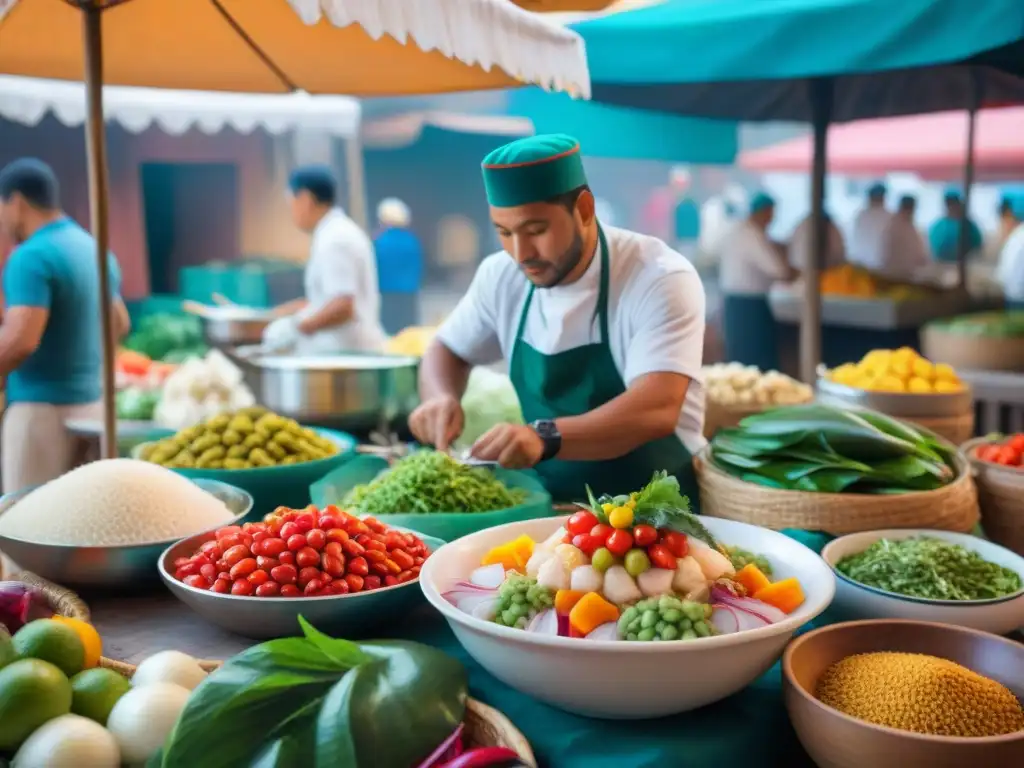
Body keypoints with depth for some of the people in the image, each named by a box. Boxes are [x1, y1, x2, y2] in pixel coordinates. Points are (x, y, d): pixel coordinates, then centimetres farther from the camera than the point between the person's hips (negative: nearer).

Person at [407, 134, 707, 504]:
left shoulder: (660, 279, -17)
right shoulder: (502, 276, -1)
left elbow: (657, 409, -28)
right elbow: (447, 349, 14)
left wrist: (545, 438, -42)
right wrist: (440, 399, -8)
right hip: (547, 505, 5)